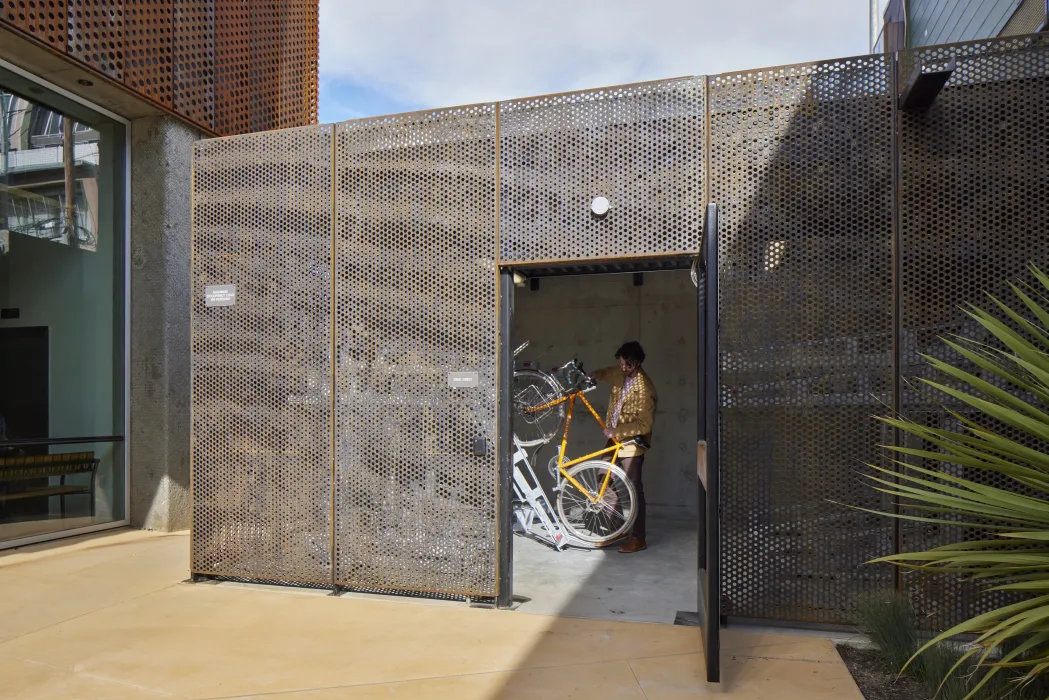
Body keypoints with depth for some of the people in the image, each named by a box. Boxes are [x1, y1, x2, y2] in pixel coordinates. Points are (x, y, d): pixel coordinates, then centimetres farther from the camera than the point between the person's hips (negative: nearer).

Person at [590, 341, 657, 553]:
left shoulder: (645, 389, -22)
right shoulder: (620, 374, 2)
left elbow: (644, 424, -24)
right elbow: (606, 373, 26)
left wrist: (617, 431, -24)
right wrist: (594, 375, 5)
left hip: (632, 445, -9)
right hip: (615, 440, 9)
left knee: (634, 489, -2)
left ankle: (638, 538, 9)